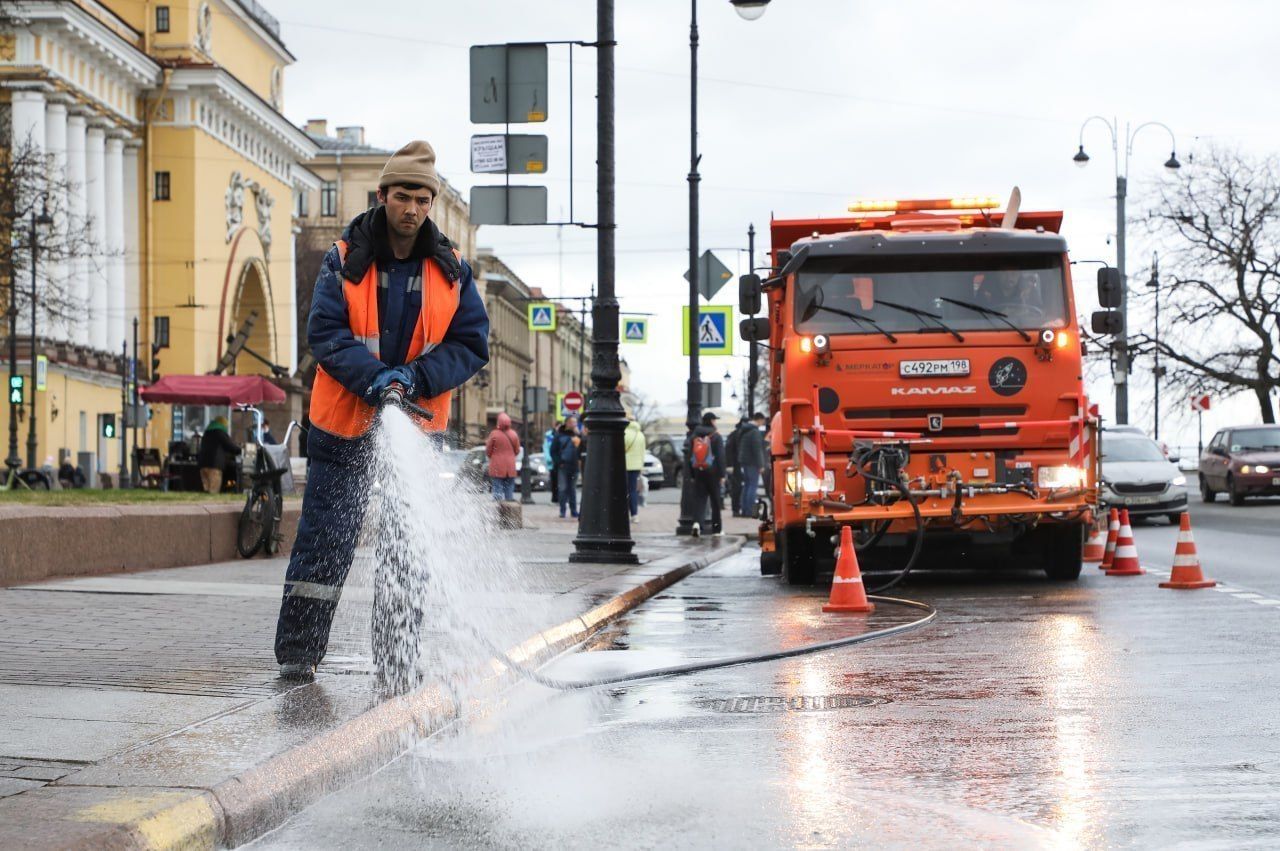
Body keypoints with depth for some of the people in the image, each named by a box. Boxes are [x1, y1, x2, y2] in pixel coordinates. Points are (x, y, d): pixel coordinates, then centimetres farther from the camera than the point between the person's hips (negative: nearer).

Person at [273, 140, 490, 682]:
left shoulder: (451, 270, 2)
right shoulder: (345, 260, -3)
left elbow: (471, 344, 0)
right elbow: (324, 332, -9)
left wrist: (416, 377, -16)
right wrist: (371, 377, -24)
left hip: (418, 425, 2)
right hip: (344, 421, -1)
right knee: (326, 538, 3)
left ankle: (397, 661, 9)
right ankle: (297, 653, 14)